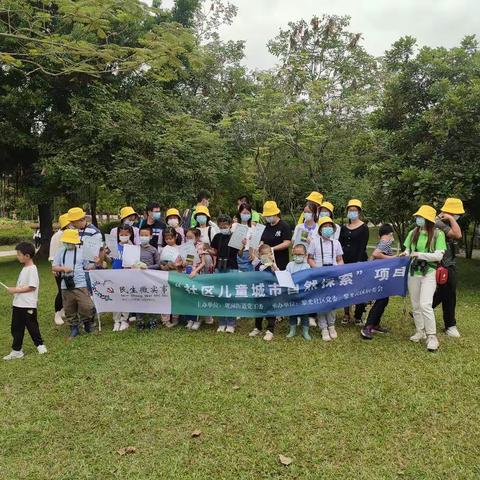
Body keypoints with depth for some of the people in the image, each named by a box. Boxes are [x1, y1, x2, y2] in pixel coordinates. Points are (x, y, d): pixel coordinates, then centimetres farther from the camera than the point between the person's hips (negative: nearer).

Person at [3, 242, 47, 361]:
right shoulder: (24, 268, 13)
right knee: (16, 328, 12)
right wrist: (14, 290, 9)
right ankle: (16, 350, 20)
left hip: (28, 305, -9)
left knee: (32, 326, 5)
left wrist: (16, 290, -18)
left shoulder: (32, 269, -17)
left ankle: (40, 345, 23)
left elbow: (32, 287, -22)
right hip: (18, 304, 9)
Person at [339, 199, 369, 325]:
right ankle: (346, 314, 16)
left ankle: (358, 317, 4)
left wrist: (358, 263, -16)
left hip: (358, 262, -4)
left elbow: (362, 247, -7)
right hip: (345, 262, 4)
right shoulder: (343, 228, 13)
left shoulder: (364, 228, -1)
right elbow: (339, 245, 10)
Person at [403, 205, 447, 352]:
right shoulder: (413, 233, 4)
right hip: (413, 272, 5)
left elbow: (438, 256, -13)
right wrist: (406, 254, -9)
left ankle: (432, 336, -3)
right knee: (415, 305, 11)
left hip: (429, 273, -5)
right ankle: (420, 331, 27)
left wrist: (420, 255, -22)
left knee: (425, 304, -15)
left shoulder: (438, 234, -8)